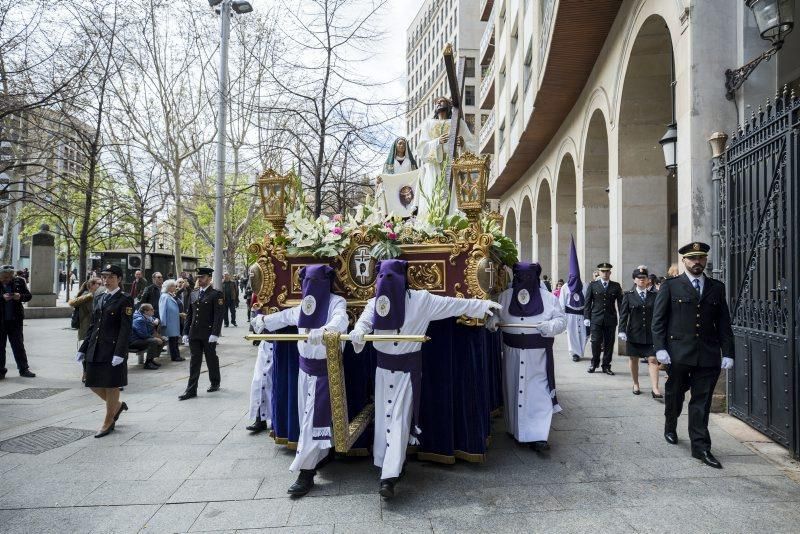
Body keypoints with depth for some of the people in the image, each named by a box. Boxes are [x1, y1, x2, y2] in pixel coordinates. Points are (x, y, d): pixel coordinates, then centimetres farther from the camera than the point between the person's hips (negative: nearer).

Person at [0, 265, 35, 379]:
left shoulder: (19, 281, -2)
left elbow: (29, 296, 4)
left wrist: (20, 296, -16)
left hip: (15, 319, 1)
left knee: (18, 344, 8)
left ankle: (24, 369, 15)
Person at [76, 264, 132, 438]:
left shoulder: (125, 300, -8)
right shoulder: (98, 299, 13)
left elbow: (126, 329, -14)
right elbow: (92, 326, 17)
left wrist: (119, 353, -20)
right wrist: (83, 349, 13)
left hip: (113, 349, -7)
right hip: (95, 349, 7)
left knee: (111, 385, 3)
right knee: (94, 384, 11)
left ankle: (108, 423, 18)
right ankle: (118, 405, 34)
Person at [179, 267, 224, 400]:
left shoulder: (216, 294, -7)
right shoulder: (193, 294, 12)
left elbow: (219, 315, -13)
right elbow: (189, 314, 14)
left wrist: (215, 334, -19)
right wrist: (186, 332, 8)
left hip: (208, 334, -5)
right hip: (194, 334, 5)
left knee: (211, 359, 9)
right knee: (194, 361, 4)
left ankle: (215, 384, 28)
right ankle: (191, 390, 6)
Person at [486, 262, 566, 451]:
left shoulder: (548, 297, -2)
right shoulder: (505, 296, 3)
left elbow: (561, 320, -1)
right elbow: (495, 314, 12)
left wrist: (549, 326, -21)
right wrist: (493, 320, -11)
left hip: (538, 355, -2)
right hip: (513, 353, 2)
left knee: (538, 393, -5)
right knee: (514, 390, 12)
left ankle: (537, 436, -2)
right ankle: (515, 429, 29)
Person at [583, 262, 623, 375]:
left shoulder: (616, 286, 8)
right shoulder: (593, 285, 5)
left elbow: (620, 303, 8)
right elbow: (587, 302, 5)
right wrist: (586, 317, -2)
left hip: (611, 319, 1)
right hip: (596, 319, -1)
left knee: (609, 343, 4)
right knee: (596, 341, -3)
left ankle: (606, 366, 16)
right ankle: (594, 363, 16)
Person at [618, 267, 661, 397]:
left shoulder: (653, 295, 5)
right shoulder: (628, 295, 1)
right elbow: (623, 314, -2)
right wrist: (622, 331, -11)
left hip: (650, 334, 0)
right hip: (634, 334, 0)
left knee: (653, 360, -5)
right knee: (634, 360, 10)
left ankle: (655, 389, -5)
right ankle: (636, 385, 25)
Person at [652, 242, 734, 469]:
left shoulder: (717, 287, 10)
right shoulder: (670, 286, 1)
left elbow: (724, 322, 9)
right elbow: (658, 320, -2)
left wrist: (727, 353, 3)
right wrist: (660, 348, -10)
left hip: (708, 355, 2)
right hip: (678, 354, -2)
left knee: (702, 402, 4)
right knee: (674, 396, 13)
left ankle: (701, 447, 10)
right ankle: (670, 428, 38)